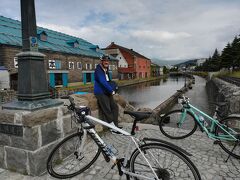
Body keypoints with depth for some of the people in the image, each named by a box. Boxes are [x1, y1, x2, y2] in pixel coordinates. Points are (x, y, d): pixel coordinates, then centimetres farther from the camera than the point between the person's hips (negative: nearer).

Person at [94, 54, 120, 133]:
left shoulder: (106, 70, 16)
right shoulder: (98, 70, -12)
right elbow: (103, 82, -22)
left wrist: (112, 90, 3)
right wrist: (112, 90, -21)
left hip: (107, 92, 9)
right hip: (100, 93, -9)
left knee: (115, 107, 3)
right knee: (107, 110, -9)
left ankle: (115, 126, 9)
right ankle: (113, 128, 0)